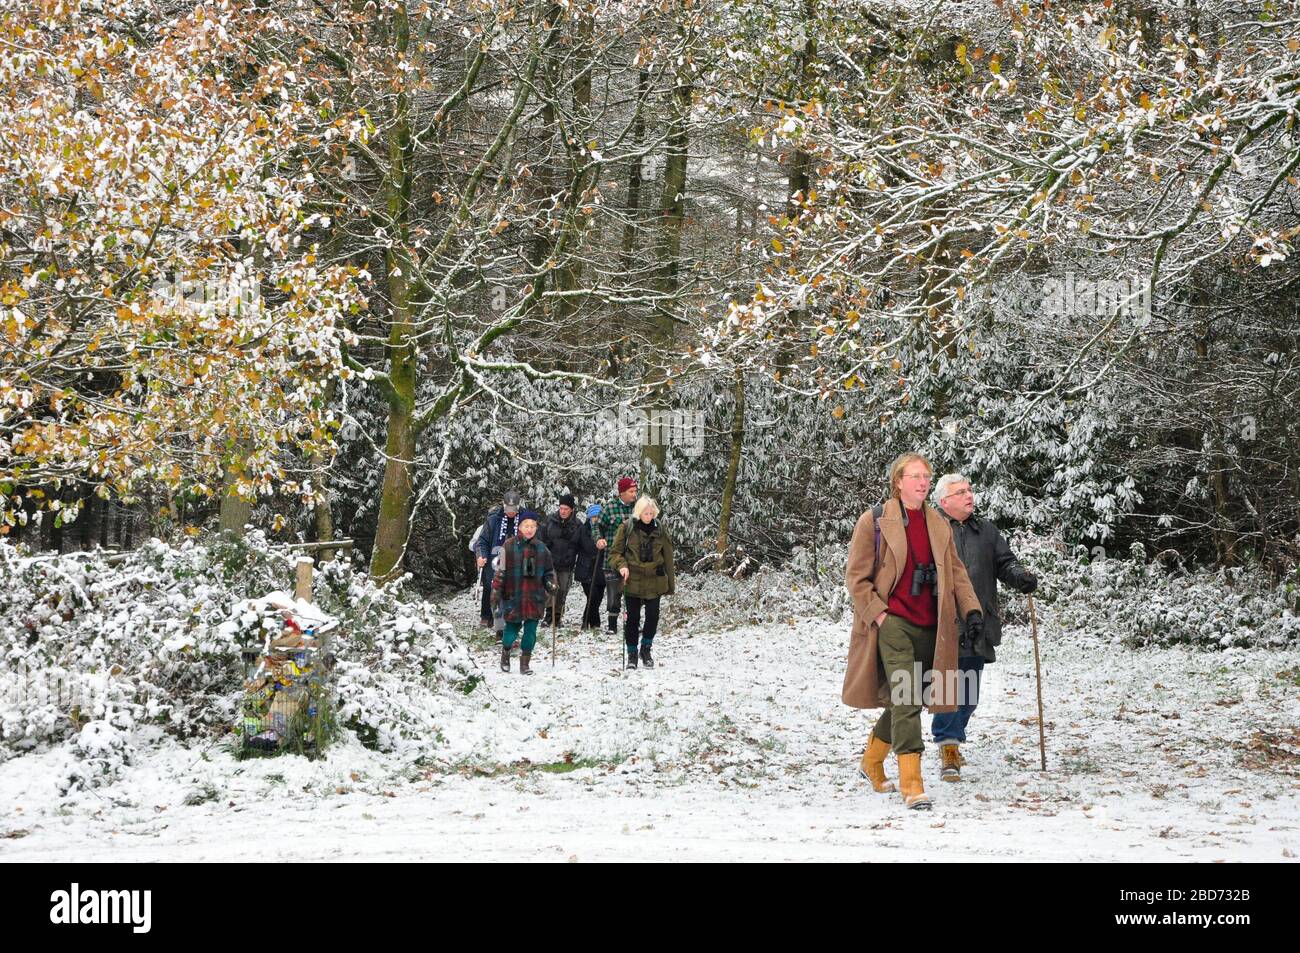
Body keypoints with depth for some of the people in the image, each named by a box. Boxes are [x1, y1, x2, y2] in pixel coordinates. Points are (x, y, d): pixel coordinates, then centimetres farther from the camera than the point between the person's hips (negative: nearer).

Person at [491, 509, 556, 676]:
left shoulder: (541, 548, 6)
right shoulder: (509, 547, -4)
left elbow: (549, 571, 16)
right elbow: (500, 572, -1)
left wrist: (550, 585, -2)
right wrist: (496, 592, -3)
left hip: (535, 598, 2)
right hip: (513, 597, -2)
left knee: (530, 631, 0)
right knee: (512, 628, 5)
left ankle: (525, 664, 11)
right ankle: (505, 653, 32)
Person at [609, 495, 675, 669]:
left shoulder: (659, 529, 3)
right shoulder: (627, 528, -4)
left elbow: (667, 557, 9)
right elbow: (615, 551, 3)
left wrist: (671, 583, 11)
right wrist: (621, 566, -18)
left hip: (654, 580, 2)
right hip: (633, 580, -2)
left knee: (653, 616, -2)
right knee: (633, 617, 3)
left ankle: (646, 649, 17)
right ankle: (632, 653, 14)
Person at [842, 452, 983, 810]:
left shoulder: (939, 525, 13)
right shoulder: (874, 521, -3)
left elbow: (955, 572, 16)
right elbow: (856, 577, -2)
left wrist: (970, 608, 1)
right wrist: (877, 615, -10)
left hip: (928, 627, 6)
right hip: (893, 623, -6)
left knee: (907, 701, 12)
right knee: (906, 699, -17)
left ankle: (872, 762, 35)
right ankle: (911, 784, -17)